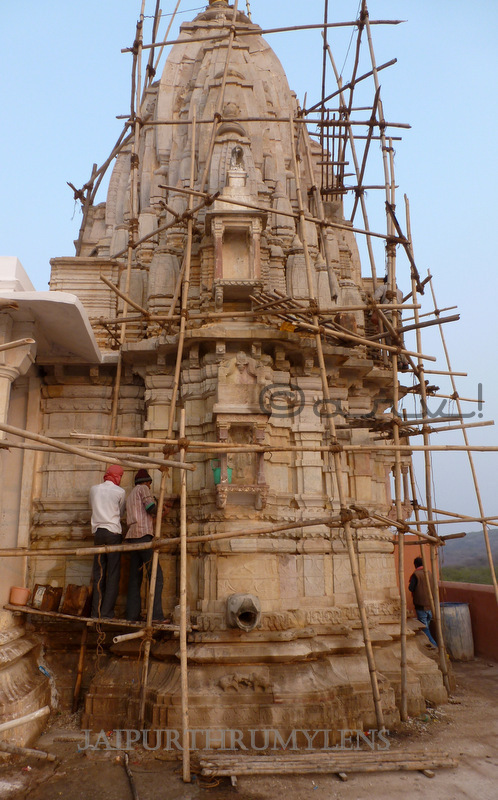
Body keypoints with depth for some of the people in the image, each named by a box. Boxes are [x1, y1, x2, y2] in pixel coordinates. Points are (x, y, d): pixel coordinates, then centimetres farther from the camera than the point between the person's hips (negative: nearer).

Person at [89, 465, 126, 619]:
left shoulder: (94, 489, 9)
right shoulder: (120, 491, 0)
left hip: (97, 531, 4)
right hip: (114, 532, -4)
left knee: (98, 573, 6)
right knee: (113, 574, 0)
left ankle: (96, 612, 5)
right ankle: (107, 613, -3)